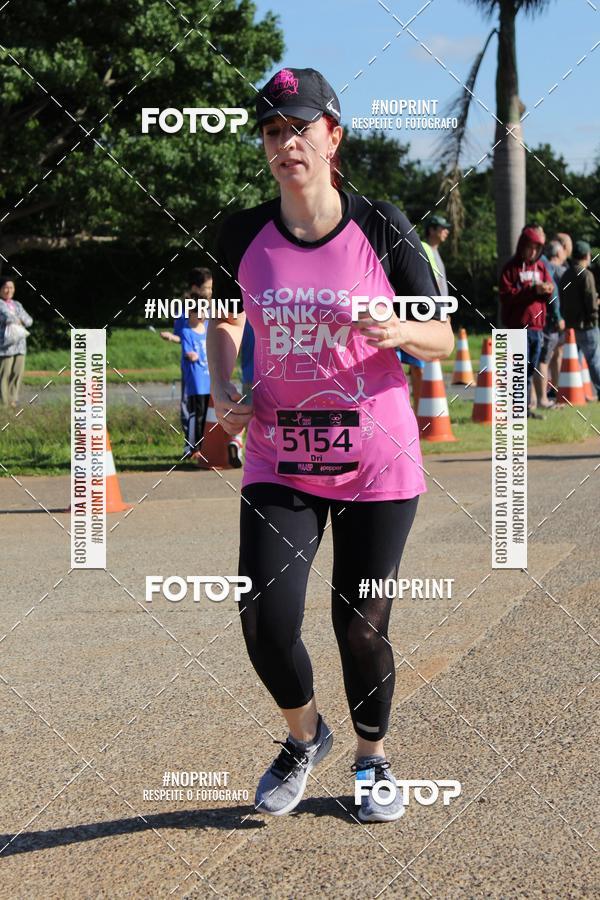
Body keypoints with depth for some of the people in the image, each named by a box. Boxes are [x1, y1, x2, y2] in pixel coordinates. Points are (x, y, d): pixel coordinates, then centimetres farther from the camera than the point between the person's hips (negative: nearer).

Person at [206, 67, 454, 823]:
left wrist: (398, 329, -24)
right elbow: (225, 318, 17)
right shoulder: (244, 236, -1)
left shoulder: (381, 228, -7)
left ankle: (372, 756, 32)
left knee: (361, 627, 5)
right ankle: (304, 737, 23)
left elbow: (441, 340, -3)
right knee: (266, 623, -8)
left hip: (376, 461, -1)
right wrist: (223, 390, 0)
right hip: (279, 462, 2)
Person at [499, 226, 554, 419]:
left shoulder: (541, 266, 15)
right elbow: (506, 295, -12)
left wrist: (547, 290, -9)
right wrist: (533, 290, -19)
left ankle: (526, 407, 15)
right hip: (517, 326, -6)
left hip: (537, 326, 6)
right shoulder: (511, 267, -3)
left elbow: (550, 290, 16)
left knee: (531, 368, 9)